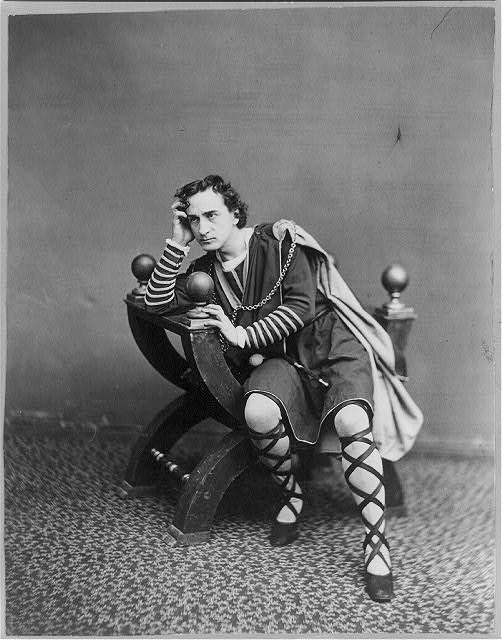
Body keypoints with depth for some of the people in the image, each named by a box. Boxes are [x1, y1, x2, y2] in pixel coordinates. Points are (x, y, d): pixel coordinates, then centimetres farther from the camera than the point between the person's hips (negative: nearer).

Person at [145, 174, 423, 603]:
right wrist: (177, 244, 0)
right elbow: (157, 303, 6)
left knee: (351, 422, -31)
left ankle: (377, 543, -16)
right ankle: (291, 496, -1)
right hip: (279, 359, 3)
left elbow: (301, 306, -10)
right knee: (258, 413, -31)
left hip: (330, 342, -3)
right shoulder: (207, 270, 12)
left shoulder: (279, 239, -3)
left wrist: (244, 335, -12)